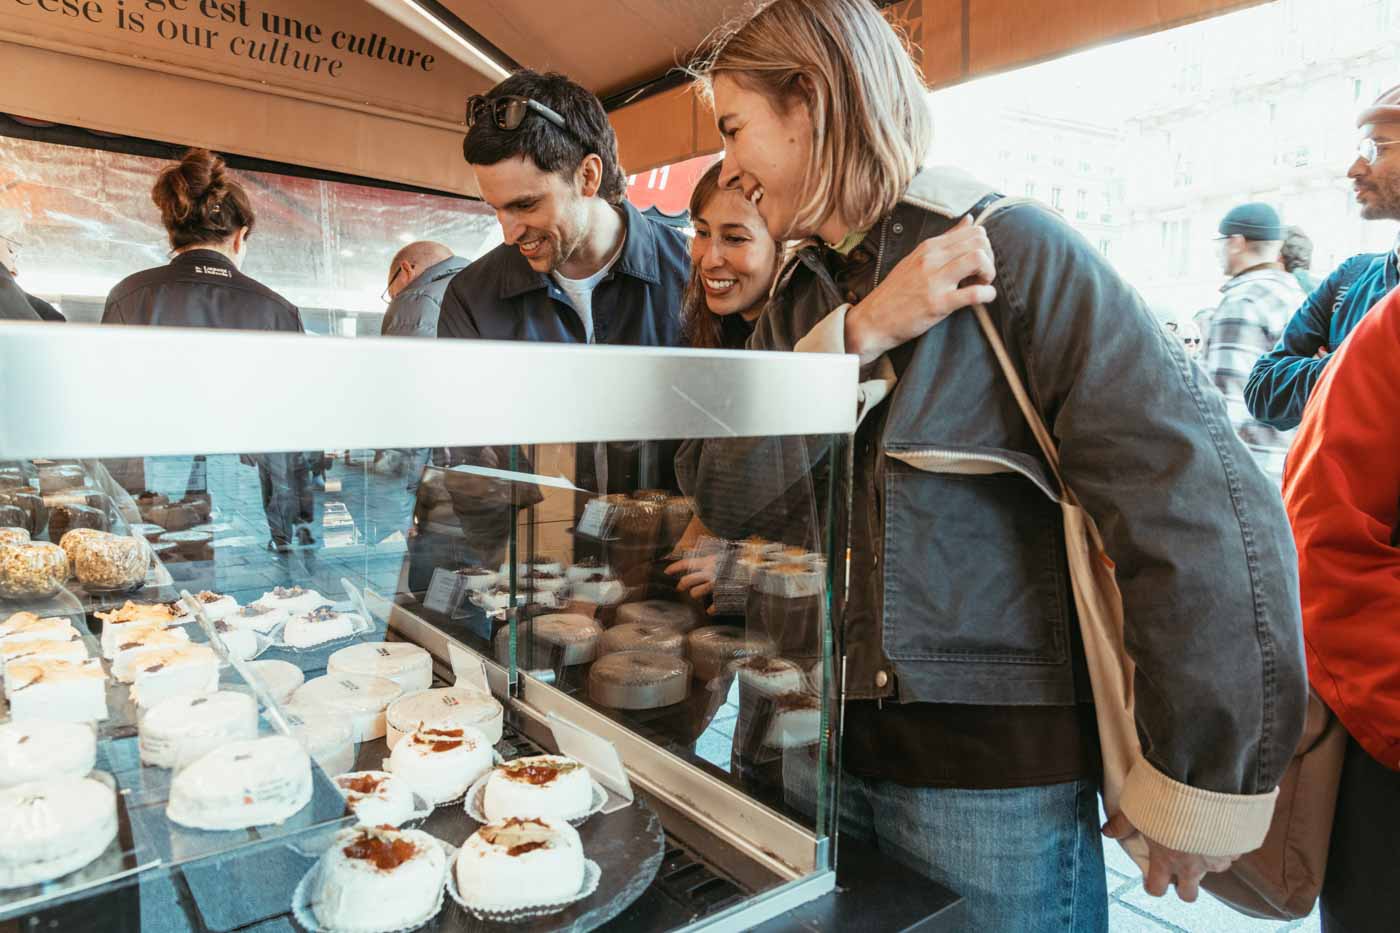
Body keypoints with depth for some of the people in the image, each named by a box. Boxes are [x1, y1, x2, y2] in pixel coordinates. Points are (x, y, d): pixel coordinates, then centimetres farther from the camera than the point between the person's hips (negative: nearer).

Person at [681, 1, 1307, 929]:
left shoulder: (1012, 252, -13)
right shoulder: (799, 295, 7)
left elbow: (1209, 512, -18)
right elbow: (725, 496, -5)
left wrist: (1198, 789, -14)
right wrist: (857, 335, -16)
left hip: (996, 778, -5)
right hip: (828, 751, 6)